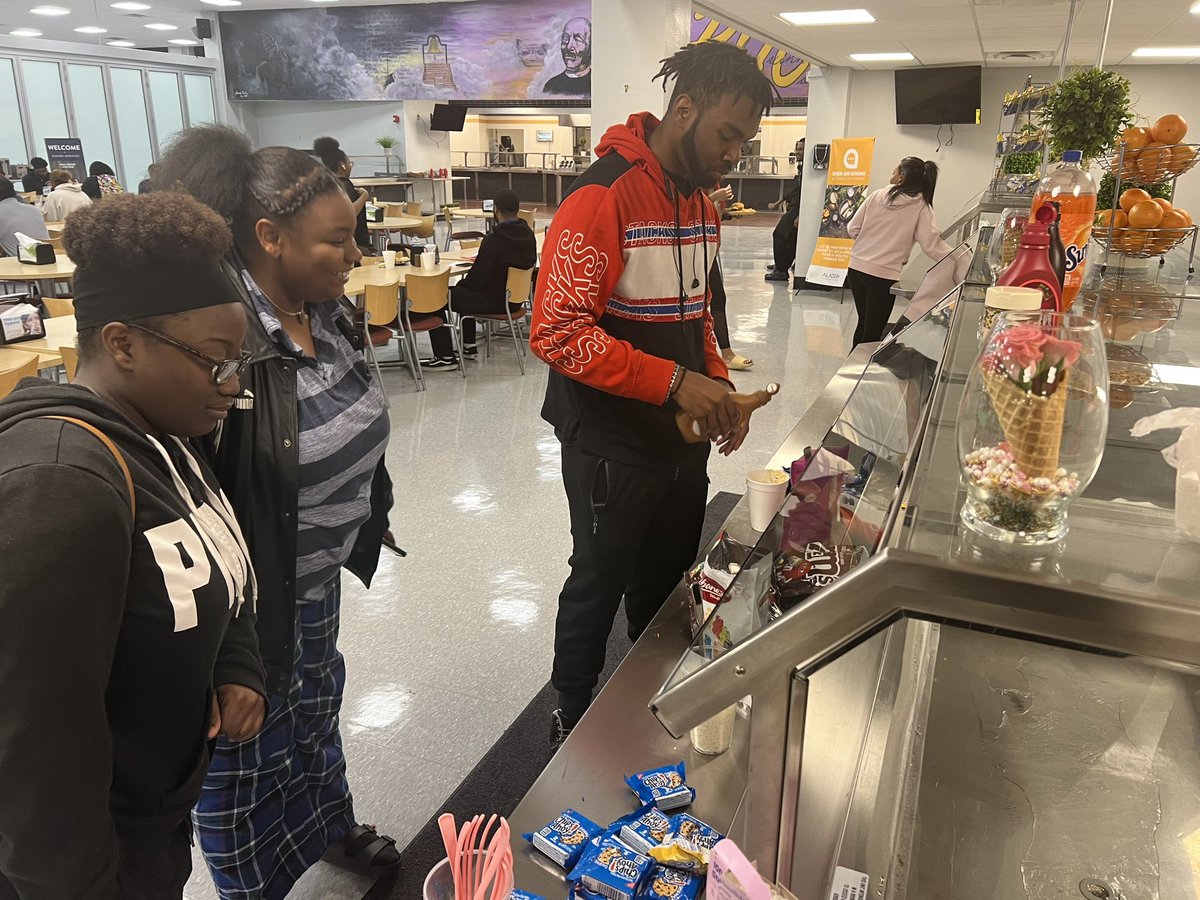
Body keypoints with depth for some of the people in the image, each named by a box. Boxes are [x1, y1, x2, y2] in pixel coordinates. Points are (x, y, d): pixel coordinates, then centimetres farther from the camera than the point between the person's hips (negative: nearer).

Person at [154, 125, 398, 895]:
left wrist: (369, 517, 19)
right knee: (249, 756, 16)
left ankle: (331, 825, 57)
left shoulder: (324, 310, -2)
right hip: (250, 596, -8)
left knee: (316, 706, 30)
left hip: (321, 574, 8)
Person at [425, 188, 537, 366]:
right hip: (515, 299, 9)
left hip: (494, 302, -9)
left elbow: (478, 277, -20)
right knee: (466, 291, 34)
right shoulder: (528, 234, 0)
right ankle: (468, 346, 35)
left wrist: (461, 284, 1)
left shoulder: (494, 238, -24)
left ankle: (446, 357, 4)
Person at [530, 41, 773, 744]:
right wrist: (674, 382, -28)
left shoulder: (700, 199, 9)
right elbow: (556, 330, -25)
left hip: (682, 439, 8)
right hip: (612, 446, -7)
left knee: (668, 582, 20)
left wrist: (718, 386, 4)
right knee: (600, 583, 10)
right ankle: (574, 725, 34)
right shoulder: (603, 197, -18)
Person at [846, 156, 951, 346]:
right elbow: (932, 245, -13)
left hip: (856, 267, 4)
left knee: (864, 323, 20)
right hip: (883, 274, -4)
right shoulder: (921, 207, -7)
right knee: (873, 331, 7)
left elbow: (853, 229, 3)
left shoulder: (877, 195, 0)